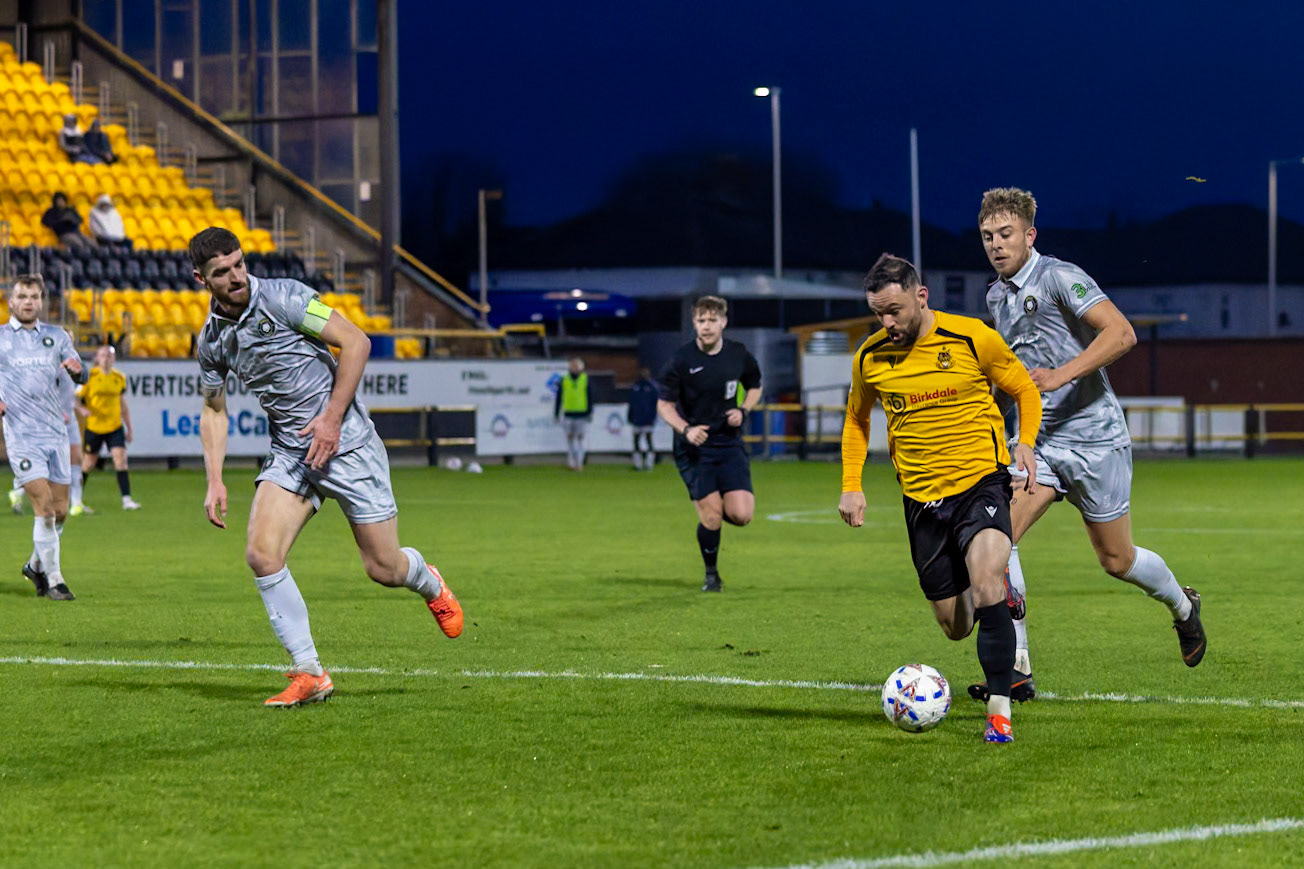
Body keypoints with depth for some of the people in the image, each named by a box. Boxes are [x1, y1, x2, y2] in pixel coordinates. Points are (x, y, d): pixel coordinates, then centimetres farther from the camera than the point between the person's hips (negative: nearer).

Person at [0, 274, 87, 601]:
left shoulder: (56, 336, 12)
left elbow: (80, 377, 7)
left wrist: (78, 369, -17)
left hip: (55, 433, 4)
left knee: (60, 510, 5)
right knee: (44, 506, -14)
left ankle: (36, 565, 28)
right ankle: (53, 579, -4)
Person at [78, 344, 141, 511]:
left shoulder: (119, 378, 7)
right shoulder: (89, 376, -4)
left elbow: (124, 406, 15)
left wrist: (129, 429, 14)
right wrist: (82, 409, -24)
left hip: (115, 427, 3)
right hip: (93, 427, -3)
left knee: (121, 460, -11)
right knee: (88, 463, 7)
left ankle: (126, 499, -13)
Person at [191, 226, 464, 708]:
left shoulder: (283, 297, -14)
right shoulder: (211, 339, 4)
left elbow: (356, 341, -12)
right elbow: (214, 410, 18)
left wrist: (332, 417, -16)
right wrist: (215, 482, 7)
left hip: (346, 444, -5)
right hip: (290, 452, 5)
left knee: (383, 568, -1)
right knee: (261, 553, -16)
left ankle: (429, 583, 38)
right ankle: (309, 674, -7)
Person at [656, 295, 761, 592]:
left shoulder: (740, 355, 0)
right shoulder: (681, 360, -9)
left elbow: (754, 387, 18)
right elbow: (664, 404, -3)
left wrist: (743, 410, -3)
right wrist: (686, 429, -20)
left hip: (730, 445, 2)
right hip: (694, 448, -2)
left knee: (741, 515, -10)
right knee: (711, 517, -9)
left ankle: (715, 511, 27)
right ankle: (711, 575, 16)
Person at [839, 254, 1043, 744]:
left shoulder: (973, 339, -9)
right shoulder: (870, 358, -1)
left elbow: (1025, 390, 5)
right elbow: (856, 419, 18)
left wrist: (1026, 443, -13)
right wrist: (851, 485, 7)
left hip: (981, 482, -4)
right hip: (921, 498, 4)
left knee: (986, 580, -29)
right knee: (954, 626, 7)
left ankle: (999, 709, -24)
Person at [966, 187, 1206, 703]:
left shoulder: (1059, 277, -13)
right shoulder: (996, 296, 11)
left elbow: (1121, 333, -24)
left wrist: (1060, 375, -31)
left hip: (1093, 437, -6)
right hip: (1038, 442, 6)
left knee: (1116, 560, 6)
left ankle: (1182, 606, 39)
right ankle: (1016, 670, -14)